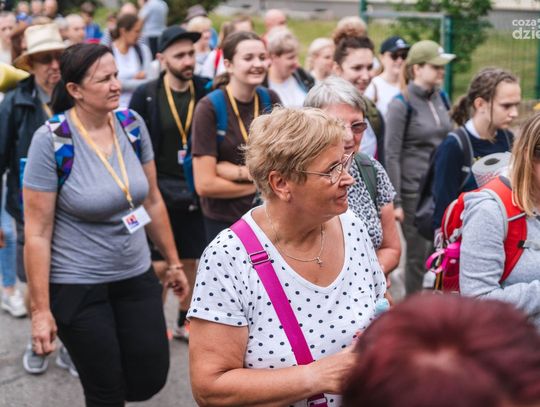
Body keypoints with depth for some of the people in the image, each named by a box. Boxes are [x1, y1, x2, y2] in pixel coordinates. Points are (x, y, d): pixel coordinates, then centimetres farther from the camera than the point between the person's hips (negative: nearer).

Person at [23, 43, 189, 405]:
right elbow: (37, 232, -15)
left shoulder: (133, 124, -3)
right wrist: (41, 310, -14)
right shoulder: (51, 140, -17)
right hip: (77, 287, -4)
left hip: (136, 276, 5)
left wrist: (173, 262, 13)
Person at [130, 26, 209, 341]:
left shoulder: (206, 91, -2)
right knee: (160, 264, 2)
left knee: (191, 261, 12)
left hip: (195, 191, 2)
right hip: (160, 191, -2)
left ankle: (185, 321, 28)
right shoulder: (146, 95, -7)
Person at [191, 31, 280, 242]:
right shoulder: (210, 108, -14)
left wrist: (236, 171, -15)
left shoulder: (271, 100, -1)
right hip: (223, 222, -3)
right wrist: (258, 185, -6)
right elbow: (205, 185, -16)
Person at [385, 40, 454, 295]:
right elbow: (392, 155, -11)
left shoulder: (441, 99, 8)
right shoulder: (401, 104, -10)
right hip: (414, 190, -5)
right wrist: (395, 202, -14)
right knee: (419, 254, 3)